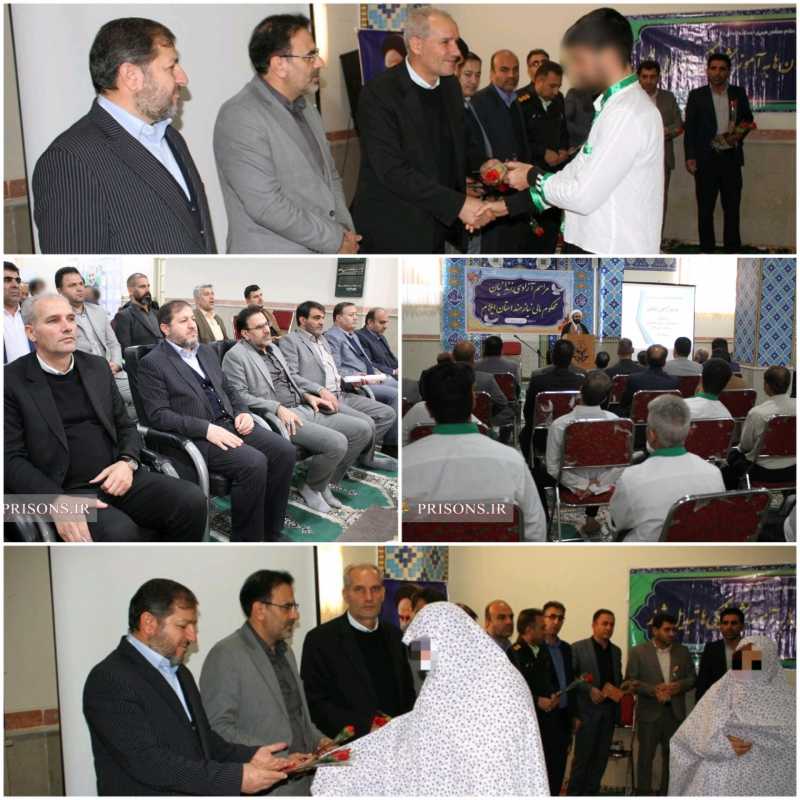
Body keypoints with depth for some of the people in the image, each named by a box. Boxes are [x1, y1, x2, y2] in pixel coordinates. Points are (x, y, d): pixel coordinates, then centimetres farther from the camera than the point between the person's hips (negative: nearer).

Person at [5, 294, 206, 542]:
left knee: (192, 501, -19)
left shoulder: (97, 366, 14)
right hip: (65, 490, -5)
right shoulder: (12, 381, -1)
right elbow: (11, 458, -7)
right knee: (120, 532, -35)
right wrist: (56, 501, -23)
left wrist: (128, 463, -6)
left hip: (116, 478, 5)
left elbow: (125, 425, 18)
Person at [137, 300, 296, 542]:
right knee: (253, 462, -29)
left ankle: (270, 532, -2)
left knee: (284, 451, -13)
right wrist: (207, 429, -21)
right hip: (195, 437, -7)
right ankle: (246, 541, -14)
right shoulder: (152, 363, -4)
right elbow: (158, 414, -13)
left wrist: (243, 412, 4)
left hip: (230, 423, 8)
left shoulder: (207, 352, 19)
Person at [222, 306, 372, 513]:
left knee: (363, 429, -3)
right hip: (277, 417, -9)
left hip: (304, 409, 9)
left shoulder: (273, 348, 21)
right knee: (336, 442, -28)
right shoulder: (235, 356, -5)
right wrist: (278, 408, -22)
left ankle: (325, 483, 8)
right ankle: (311, 487, -1)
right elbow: (239, 396, -15)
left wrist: (307, 396, 10)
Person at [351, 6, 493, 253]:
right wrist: (458, 204, -25)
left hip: (435, 229, 7)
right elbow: (392, 171, -22)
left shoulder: (450, 86, 8)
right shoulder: (378, 94, -15)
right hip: (392, 233, -7)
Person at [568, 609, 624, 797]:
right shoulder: (578, 648, -3)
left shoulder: (616, 651, 13)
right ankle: (574, 794, 7)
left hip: (609, 710, 5)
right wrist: (589, 689, -17)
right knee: (582, 756, -2)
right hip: (588, 709, -5)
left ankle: (592, 793, 16)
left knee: (601, 756, 7)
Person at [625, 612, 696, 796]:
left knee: (672, 756, 8)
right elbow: (631, 681, -7)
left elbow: (692, 678, 9)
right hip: (649, 713, -3)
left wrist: (680, 686, -13)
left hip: (675, 712, 3)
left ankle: (667, 792, 19)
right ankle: (643, 793, 12)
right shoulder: (638, 652, -4)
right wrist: (653, 690, -21)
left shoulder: (683, 651, 7)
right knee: (646, 755, 3)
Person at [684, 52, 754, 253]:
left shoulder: (739, 94, 7)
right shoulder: (696, 95, 1)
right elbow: (690, 128, 0)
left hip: (731, 158, 2)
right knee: (705, 208, 3)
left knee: (732, 206, 5)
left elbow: (748, 121, 16)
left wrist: (739, 135, -5)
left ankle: (732, 249, 12)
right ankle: (707, 250, 10)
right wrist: (690, 157, -7)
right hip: (706, 159, -2)